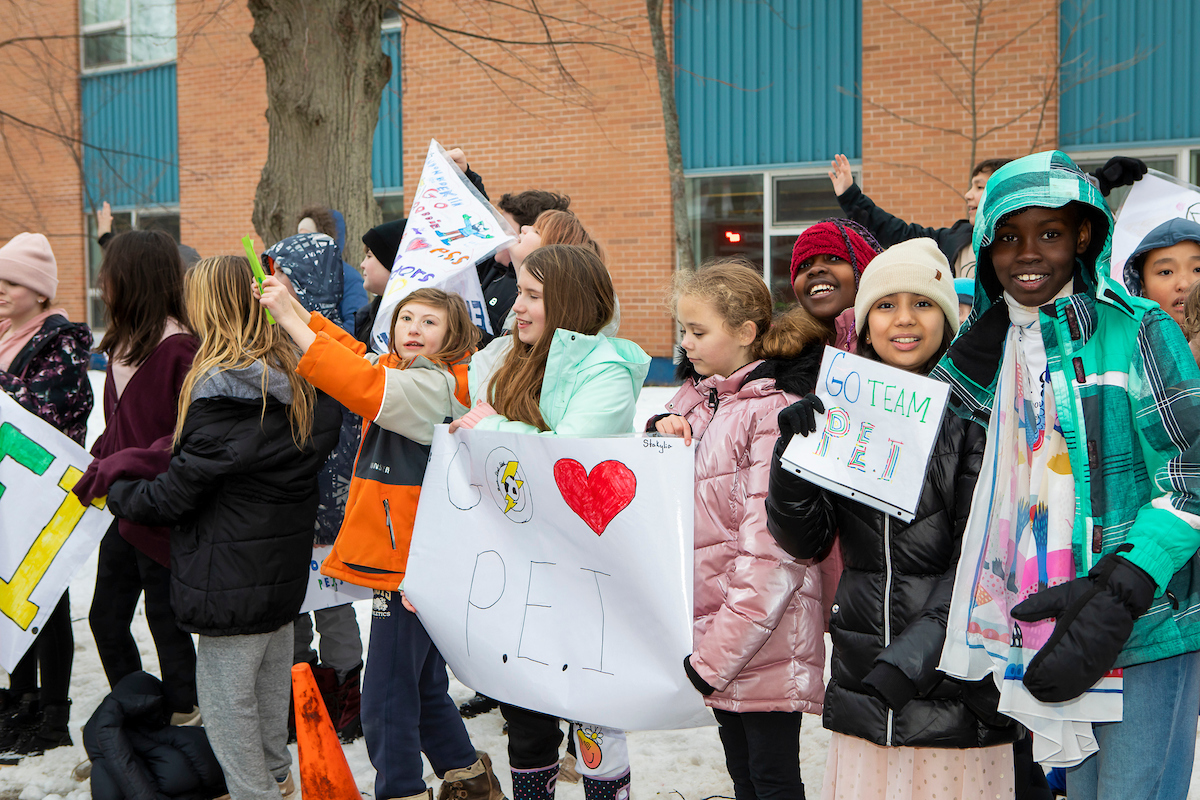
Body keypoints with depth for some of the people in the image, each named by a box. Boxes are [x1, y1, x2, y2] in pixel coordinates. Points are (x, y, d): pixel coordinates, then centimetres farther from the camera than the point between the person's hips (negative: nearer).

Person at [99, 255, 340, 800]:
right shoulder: (296, 378, 3)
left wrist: (117, 492, 2)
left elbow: (177, 493, -17)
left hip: (231, 579, -9)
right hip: (287, 569, 9)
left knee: (227, 699, 5)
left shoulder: (219, 388, -21)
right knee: (270, 686, 23)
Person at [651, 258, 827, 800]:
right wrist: (659, 433, -5)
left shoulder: (773, 412, -16)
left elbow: (770, 555, -20)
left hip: (764, 640, -8)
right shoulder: (696, 399, 11)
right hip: (712, 628, 8)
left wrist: (712, 657, -21)